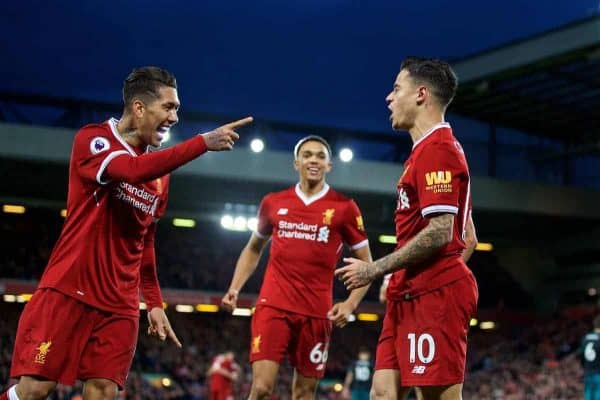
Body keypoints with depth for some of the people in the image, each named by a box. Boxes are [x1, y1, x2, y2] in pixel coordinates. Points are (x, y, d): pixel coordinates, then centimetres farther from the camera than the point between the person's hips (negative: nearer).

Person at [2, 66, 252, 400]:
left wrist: (155, 303, 18)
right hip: (69, 291, -6)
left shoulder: (160, 171, 13)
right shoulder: (93, 138, -6)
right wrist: (203, 143, -28)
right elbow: (132, 170, -28)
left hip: (120, 305, 6)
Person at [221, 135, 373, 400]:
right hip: (273, 306, 1)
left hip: (317, 313, 0)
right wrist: (234, 288, 11)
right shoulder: (273, 203, 9)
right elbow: (254, 248, 24)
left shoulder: (344, 207, 2)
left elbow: (365, 264, 6)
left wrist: (350, 304, -9)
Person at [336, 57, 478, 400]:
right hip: (411, 295, 10)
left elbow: (439, 233, -20)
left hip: (434, 295, -10)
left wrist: (374, 270, -12)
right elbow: (469, 239, 24)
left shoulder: (436, 150, -10)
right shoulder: (434, 149, 22)